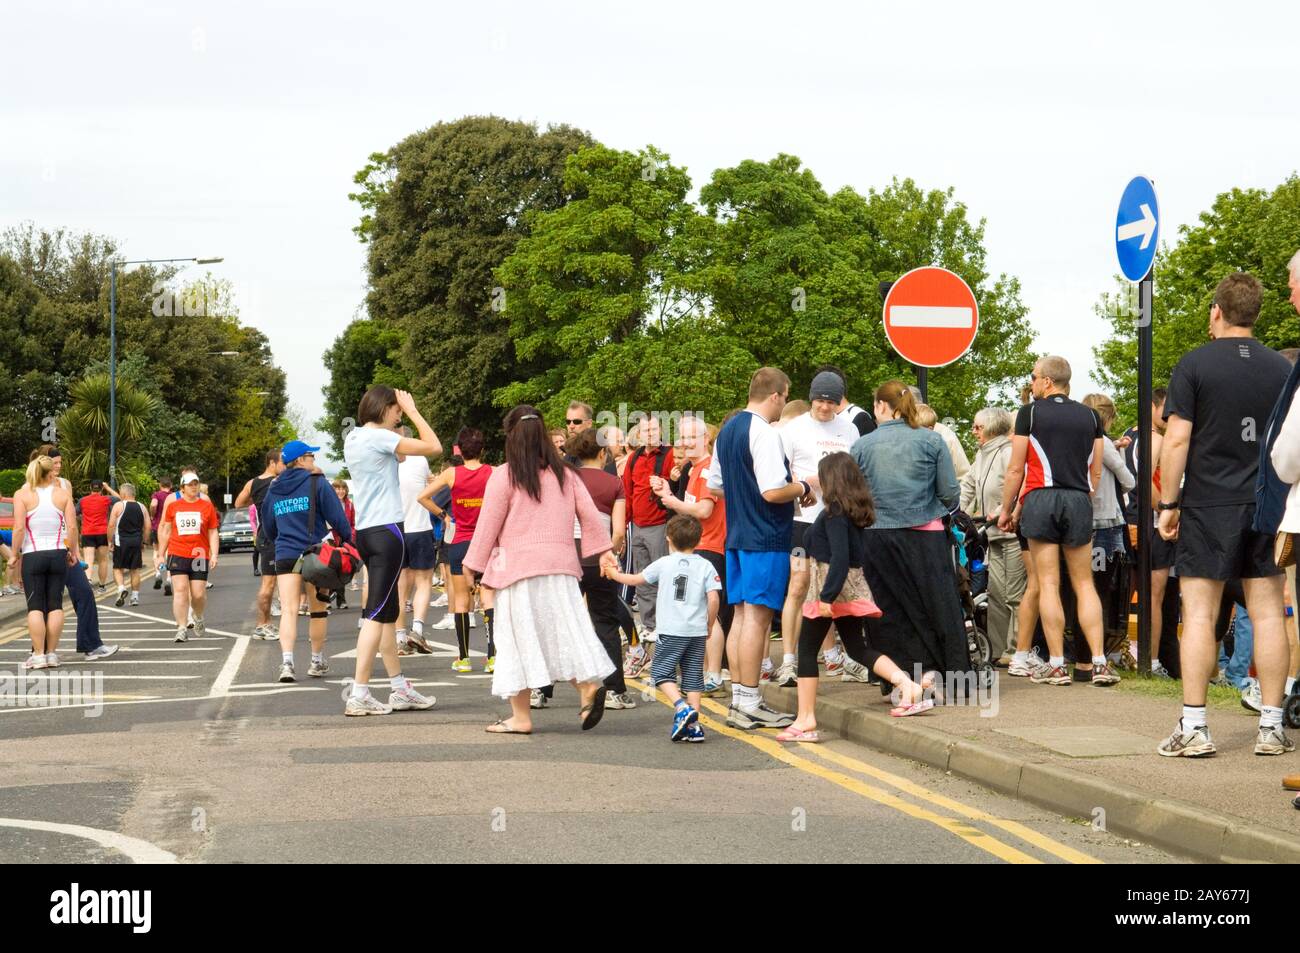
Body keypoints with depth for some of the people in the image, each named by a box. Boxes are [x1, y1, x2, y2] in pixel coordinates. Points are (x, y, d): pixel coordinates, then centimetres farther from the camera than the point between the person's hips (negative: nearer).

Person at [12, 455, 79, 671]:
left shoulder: (22, 495, -4)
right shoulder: (62, 494, 1)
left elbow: (19, 528, -11)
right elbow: (72, 527, -4)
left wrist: (15, 554, 0)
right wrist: (73, 551, 7)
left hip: (32, 556, -2)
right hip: (58, 554, 2)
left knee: (35, 606, 1)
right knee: (55, 605, 7)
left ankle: (38, 654, -2)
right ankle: (52, 653, 8)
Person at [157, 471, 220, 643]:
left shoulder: (207, 505, 6)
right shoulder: (173, 505, 7)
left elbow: (213, 532, 9)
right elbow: (165, 530, 13)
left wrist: (214, 554, 0)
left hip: (199, 556, 0)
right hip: (177, 554, 0)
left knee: (199, 593, 0)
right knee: (181, 590, -9)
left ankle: (198, 618, 31)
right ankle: (182, 628, -5)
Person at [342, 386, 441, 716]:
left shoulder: (353, 438, 13)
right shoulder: (378, 437, -13)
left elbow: (393, 450, 28)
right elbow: (433, 447, -15)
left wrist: (405, 411, 18)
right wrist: (412, 410, -5)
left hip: (366, 531, 10)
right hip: (386, 531, -10)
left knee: (388, 612, 15)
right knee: (376, 613, -8)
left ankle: (400, 689, 22)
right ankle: (359, 695, -10)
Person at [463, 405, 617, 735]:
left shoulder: (504, 476, -4)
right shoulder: (563, 473, 11)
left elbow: (488, 524, -2)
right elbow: (589, 512, 10)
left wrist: (473, 565, 6)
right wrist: (603, 550, 16)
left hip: (517, 566, -5)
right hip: (560, 565, 5)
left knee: (518, 637, 0)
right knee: (562, 630, 10)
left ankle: (521, 716, 2)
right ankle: (587, 685, -14)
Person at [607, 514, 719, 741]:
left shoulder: (664, 563, 2)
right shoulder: (706, 566, 3)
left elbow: (636, 579, 13)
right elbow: (713, 598, -5)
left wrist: (615, 574, 32)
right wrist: (709, 625, 9)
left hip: (671, 631, -2)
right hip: (697, 631, 3)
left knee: (661, 671, 4)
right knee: (693, 675, 8)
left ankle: (681, 707, -18)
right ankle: (693, 725, 5)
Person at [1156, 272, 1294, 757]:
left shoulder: (1194, 365, -5)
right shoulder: (1281, 368, 7)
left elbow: (1177, 440, -9)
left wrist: (1168, 503, -2)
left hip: (1208, 505, -3)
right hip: (1266, 509, 3)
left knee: (1199, 614, -1)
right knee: (1267, 613, 5)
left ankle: (1193, 727, -3)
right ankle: (1271, 726, 6)